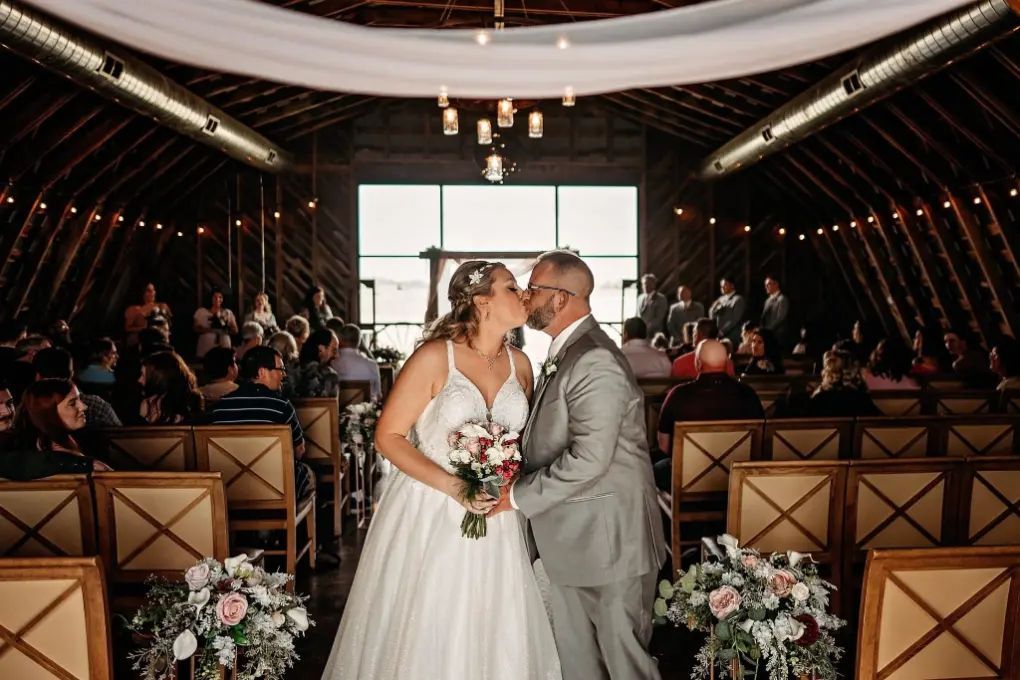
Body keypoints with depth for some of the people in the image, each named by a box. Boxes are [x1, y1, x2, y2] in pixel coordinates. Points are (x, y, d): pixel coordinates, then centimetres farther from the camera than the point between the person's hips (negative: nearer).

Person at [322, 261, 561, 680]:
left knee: (496, 634, 9)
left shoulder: (519, 364, 5)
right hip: (430, 514, -4)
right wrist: (453, 486, -18)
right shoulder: (435, 357, -11)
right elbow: (388, 436, -10)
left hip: (496, 517, 5)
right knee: (424, 634, 6)